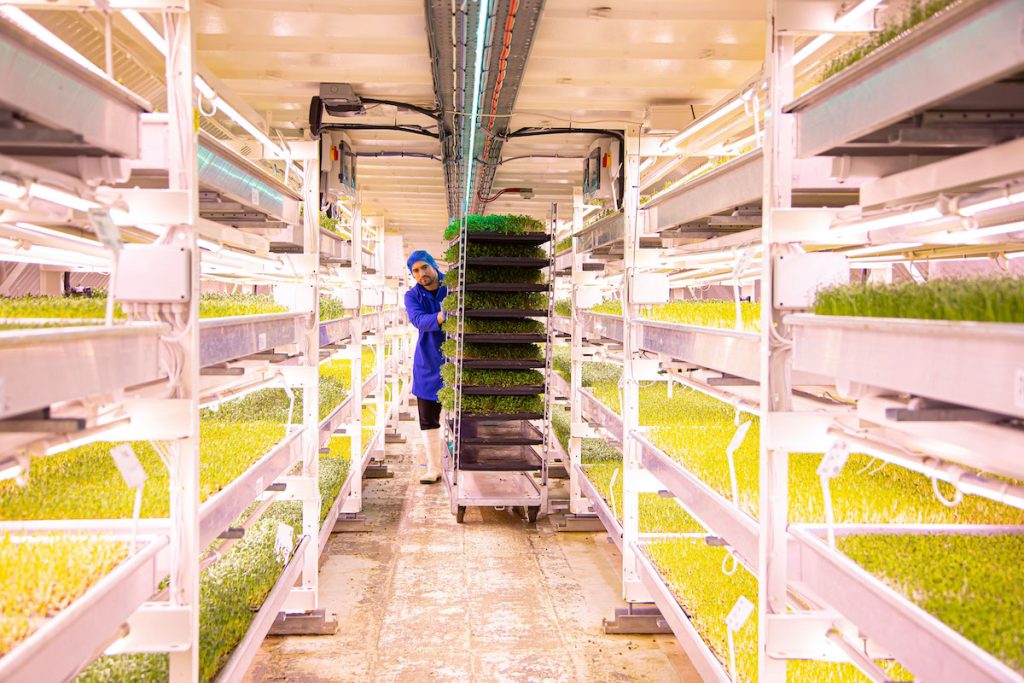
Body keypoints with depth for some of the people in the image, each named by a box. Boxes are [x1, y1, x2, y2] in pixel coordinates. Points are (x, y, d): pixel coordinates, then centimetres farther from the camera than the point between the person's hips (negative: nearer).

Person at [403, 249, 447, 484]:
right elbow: (419, 320, -20)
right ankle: (434, 469, 20)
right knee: (428, 420, 8)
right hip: (428, 365, 2)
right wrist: (440, 318, -41)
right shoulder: (412, 296, -1)